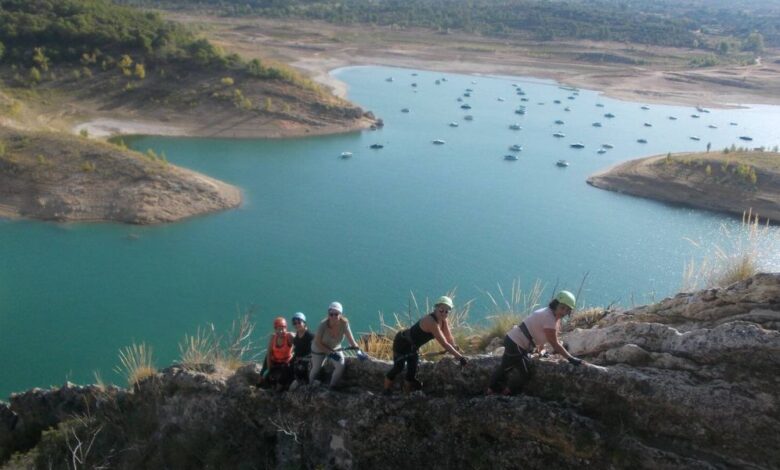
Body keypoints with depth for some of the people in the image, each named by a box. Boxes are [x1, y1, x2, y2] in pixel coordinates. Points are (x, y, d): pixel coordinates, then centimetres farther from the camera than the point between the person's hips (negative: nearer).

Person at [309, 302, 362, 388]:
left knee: (341, 366, -16)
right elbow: (317, 343, -24)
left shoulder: (344, 323, -27)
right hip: (319, 349, -2)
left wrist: (358, 350, -34)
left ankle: (332, 387, 5)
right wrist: (330, 353, -29)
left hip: (335, 348, 2)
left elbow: (351, 339, -21)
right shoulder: (323, 325, -33)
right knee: (316, 369, 8)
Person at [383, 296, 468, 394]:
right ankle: (386, 391, 11)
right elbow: (444, 344, -37)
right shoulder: (431, 322, -36)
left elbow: (449, 339, -1)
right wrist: (460, 357, -34)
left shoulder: (443, 320, -9)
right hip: (402, 342, -9)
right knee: (398, 367, -9)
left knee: (413, 370, 5)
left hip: (412, 346, 9)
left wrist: (456, 352, -12)